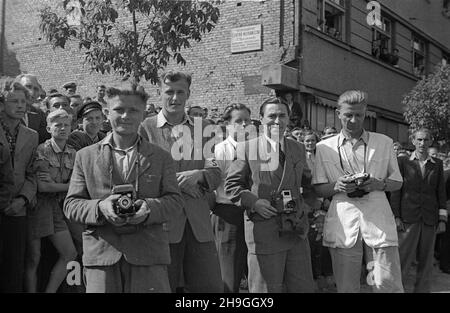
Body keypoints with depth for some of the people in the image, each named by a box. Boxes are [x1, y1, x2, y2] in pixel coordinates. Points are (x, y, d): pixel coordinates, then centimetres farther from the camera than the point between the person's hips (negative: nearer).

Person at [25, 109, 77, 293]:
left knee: (69, 253, 2)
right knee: (33, 258, -1)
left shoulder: (73, 154, 6)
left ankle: (49, 292, 13)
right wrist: (67, 186, -7)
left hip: (55, 206, 6)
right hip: (36, 206, -6)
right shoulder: (40, 151, -11)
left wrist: (52, 184, -11)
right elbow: (40, 186, -16)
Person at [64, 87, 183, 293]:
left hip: (149, 255, 0)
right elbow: (71, 205, 7)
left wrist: (150, 208, -16)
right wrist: (100, 208, -14)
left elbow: (174, 201, 5)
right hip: (101, 253, 0)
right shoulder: (85, 156, 12)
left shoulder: (161, 157, 12)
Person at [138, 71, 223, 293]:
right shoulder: (145, 128, 3)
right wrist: (176, 181, -13)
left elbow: (216, 175, 8)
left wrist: (198, 176, -14)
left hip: (199, 223, 3)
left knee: (211, 286, 4)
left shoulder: (202, 129, 14)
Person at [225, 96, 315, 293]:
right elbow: (232, 185, 0)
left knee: (304, 287, 12)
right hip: (264, 231, -4)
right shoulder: (246, 149, -1)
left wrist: (304, 206, 6)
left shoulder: (298, 149, 13)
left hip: (297, 231, 5)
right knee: (267, 288, 4)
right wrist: (254, 202, -13)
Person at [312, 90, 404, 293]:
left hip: (379, 223, 0)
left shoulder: (384, 143, 11)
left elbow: (397, 182, 14)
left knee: (388, 284, -6)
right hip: (342, 225, 0)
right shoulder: (324, 147, 9)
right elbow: (318, 189, 9)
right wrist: (336, 186, -12)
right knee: (346, 287, 6)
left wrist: (379, 184, -7)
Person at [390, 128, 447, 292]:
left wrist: (442, 219, 4)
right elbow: (396, 190, 1)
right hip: (408, 218, -3)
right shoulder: (403, 161, 4)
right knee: (403, 259, -5)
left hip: (430, 220, 3)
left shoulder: (437, 164, 11)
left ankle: (422, 290, 15)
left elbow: (441, 192, 10)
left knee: (426, 262, 6)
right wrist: (396, 216, -5)